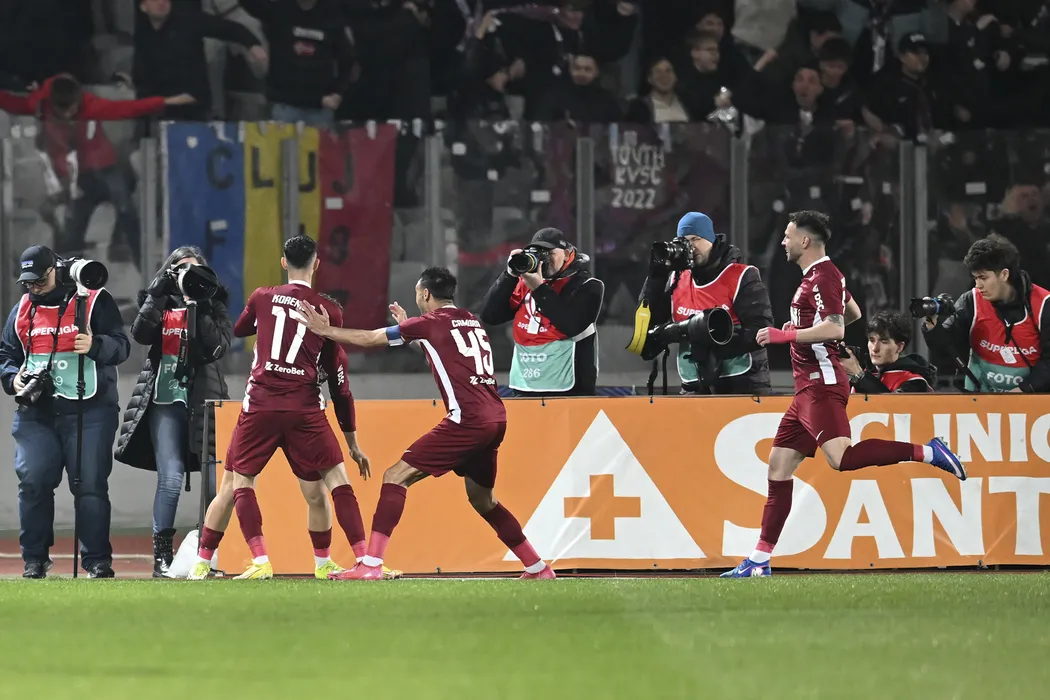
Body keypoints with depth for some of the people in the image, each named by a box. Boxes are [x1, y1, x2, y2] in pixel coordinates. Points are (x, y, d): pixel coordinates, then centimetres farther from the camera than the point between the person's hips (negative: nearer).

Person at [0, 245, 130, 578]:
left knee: (91, 485, -4)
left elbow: (121, 346, -7)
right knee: (33, 481, -5)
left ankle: (97, 560, 3)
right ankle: (35, 559, 6)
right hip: (36, 413, 4)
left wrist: (95, 346, -28)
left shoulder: (95, 301, -1)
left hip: (89, 412, -4)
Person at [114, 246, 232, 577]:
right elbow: (141, 334, -7)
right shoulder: (159, 302, 12)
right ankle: (162, 553, -8)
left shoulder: (213, 306, 9)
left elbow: (216, 347, -6)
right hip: (165, 401, 0)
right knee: (171, 475, -12)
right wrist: (159, 295, -10)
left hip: (201, 399, 0)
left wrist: (199, 309, -12)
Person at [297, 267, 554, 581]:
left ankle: (371, 565, -16)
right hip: (496, 417, 8)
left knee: (397, 476, -6)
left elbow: (371, 339, 6)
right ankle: (538, 568, 26)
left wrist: (326, 331, 16)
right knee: (481, 499, 25)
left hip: (467, 419, -8)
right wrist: (408, 324, 44)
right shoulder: (472, 322, 20)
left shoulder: (431, 322, 0)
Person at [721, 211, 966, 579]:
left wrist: (785, 335, -19)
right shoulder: (819, 275, 19)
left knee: (841, 457, -27)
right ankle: (759, 561, 10)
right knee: (778, 466, 8)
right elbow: (853, 313, 34)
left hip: (822, 385, -10)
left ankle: (926, 452, -22)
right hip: (809, 387, 10)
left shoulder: (822, 277, -12)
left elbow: (835, 328, -24)